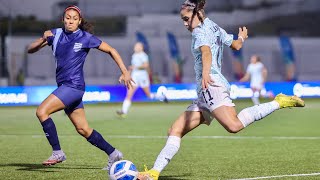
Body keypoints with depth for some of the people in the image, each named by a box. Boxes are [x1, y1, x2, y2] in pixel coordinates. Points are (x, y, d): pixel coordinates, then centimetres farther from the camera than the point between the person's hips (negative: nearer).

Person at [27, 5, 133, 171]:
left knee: (42, 111, -20)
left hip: (74, 86, -6)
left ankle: (57, 153, -14)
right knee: (83, 129, 11)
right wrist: (43, 39, -13)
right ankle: (113, 154, 23)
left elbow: (111, 50, 4)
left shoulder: (86, 38, -5)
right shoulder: (56, 34, 8)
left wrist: (125, 72, -1)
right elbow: (30, 50, 7)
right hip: (63, 87, 6)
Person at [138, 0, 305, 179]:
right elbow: (236, 45, 36)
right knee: (175, 131, 5)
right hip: (205, 94, 11)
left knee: (234, 125, -33)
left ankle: (279, 102, -23)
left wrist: (205, 72, -42)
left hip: (212, 84, -11)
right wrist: (242, 37, 60)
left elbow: (206, 52, -23)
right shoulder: (216, 28, 24)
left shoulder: (201, 31, -2)